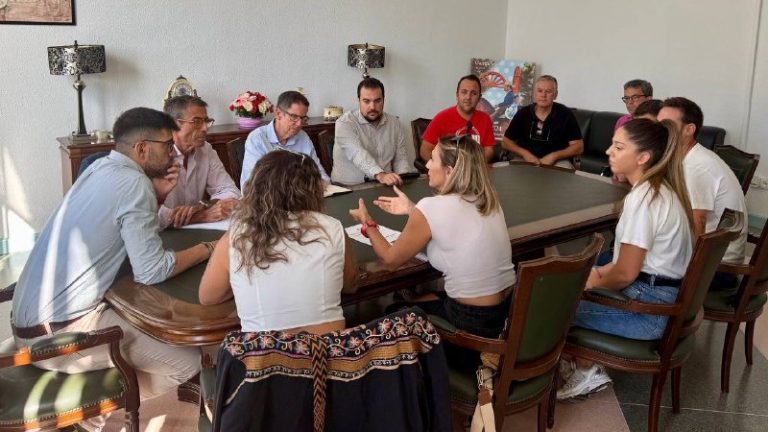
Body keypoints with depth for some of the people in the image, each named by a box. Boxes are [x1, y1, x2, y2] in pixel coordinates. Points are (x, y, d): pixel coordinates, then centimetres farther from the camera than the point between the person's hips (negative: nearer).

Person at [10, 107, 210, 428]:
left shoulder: (100, 169, 10)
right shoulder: (134, 183, -16)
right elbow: (152, 272, -19)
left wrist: (157, 194, 7)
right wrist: (207, 249, -6)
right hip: (59, 332, -9)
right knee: (190, 361, -7)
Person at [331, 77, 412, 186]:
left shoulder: (395, 123, 10)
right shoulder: (345, 123, -7)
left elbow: (400, 158, 12)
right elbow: (357, 154, -22)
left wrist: (402, 180, -9)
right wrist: (380, 175, -37)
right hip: (348, 187, -4)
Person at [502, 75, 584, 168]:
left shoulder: (565, 114, -3)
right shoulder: (523, 113, 2)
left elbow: (578, 146, -3)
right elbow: (506, 142, 8)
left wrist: (554, 156, -17)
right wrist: (524, 153, -10)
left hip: (557, 161, -2)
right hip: (525, 160, 2)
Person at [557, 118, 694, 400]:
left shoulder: (643, 198, -23)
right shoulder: (662, 189, 7)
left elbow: (625, 274, -20)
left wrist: (594, 283, -2)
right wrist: (599, 272, 10)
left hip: (649, 309, -10)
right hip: (668, 297, 10)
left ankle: (588, 374, 15)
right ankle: (582, 363, 21)